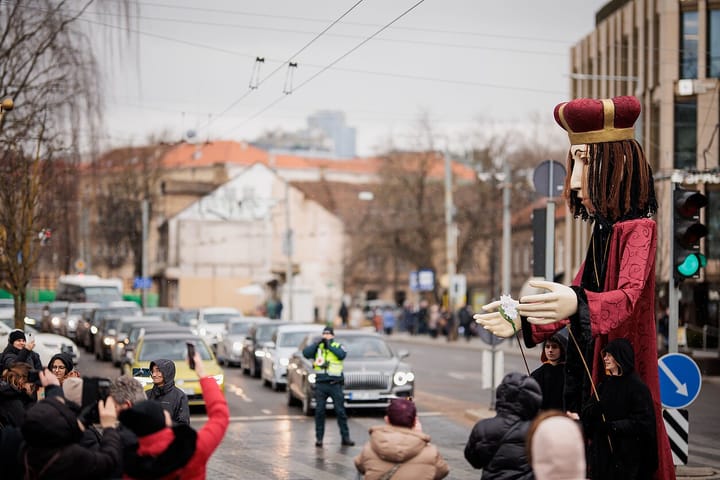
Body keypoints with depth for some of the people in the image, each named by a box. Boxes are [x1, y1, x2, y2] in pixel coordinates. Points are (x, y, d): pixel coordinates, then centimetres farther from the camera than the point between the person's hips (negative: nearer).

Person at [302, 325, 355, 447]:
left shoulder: (338, 346, 7)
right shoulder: (317, 346, 11)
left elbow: (342, 355, -14)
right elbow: (306, 353, -6)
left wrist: (330, 346, -14)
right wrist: (317, 343, -10)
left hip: (335, 384, -1)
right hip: (321, 384, 1)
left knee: (340, 411, 0)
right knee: (319, 411, 2)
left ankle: (345, 437, 5)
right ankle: (319, 438, 9)